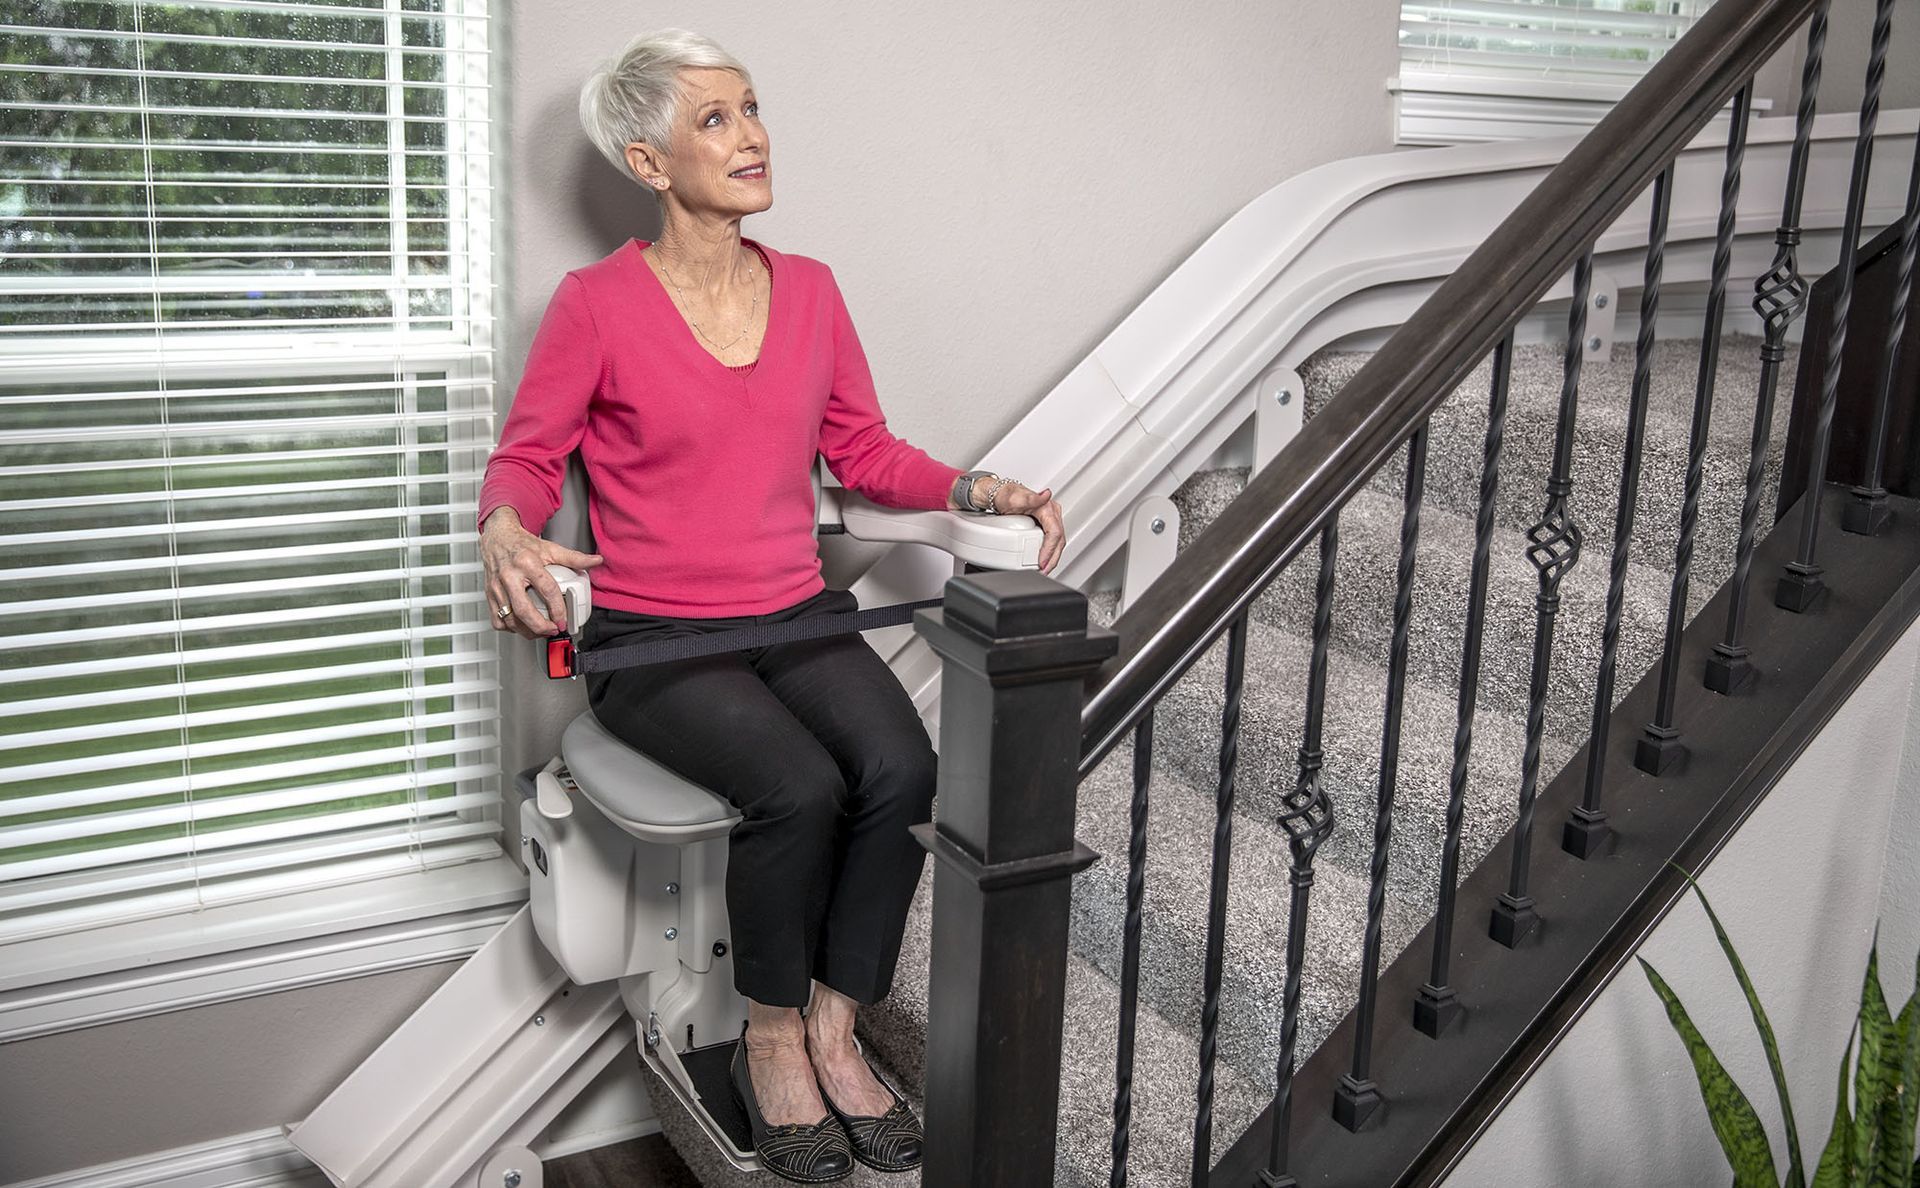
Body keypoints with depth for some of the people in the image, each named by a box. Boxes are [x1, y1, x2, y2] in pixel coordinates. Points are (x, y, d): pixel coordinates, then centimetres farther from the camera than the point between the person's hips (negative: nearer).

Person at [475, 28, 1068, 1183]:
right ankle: (771, 1043, -3)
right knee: (801, 786, -29)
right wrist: (507, 532, -23)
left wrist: (978, 490, -2)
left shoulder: (810, 290, 8)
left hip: (799, 615, 4)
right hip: (653, 638, -4)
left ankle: (833, 1033, -4)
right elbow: (526, 459, -1)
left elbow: (866, 450, 13)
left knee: (903, 770, -23)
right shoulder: (597, 304, -6)